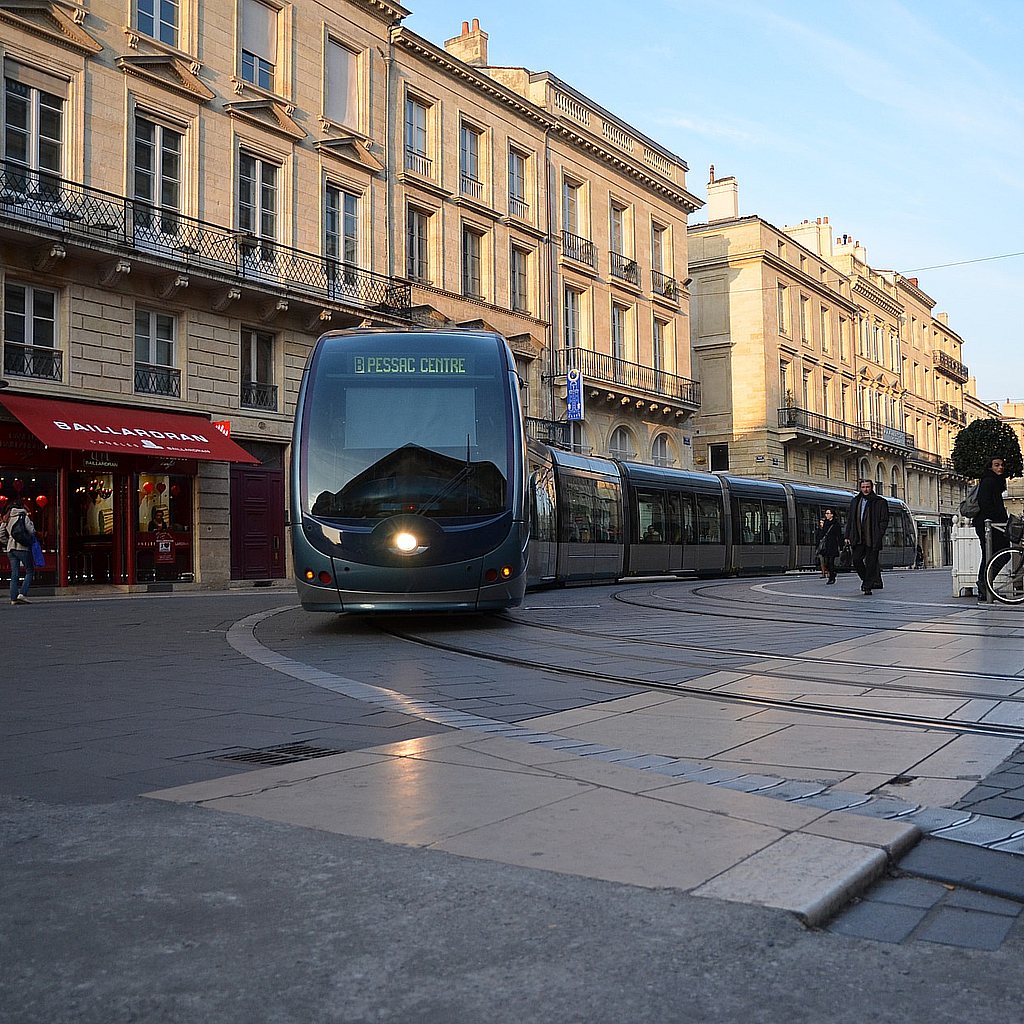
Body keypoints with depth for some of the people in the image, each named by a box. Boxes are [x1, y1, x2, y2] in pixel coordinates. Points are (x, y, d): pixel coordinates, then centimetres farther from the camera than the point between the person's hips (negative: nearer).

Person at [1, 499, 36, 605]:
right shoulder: (23, 517, -5)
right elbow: (32, 532, -9)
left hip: (10, 549, 6)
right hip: (22, 548, -6)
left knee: (14, 574, 7)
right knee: (30, 571, 3)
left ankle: (14, 598, 3)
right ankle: (23, 594, -10)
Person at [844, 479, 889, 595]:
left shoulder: (880, 502, 2)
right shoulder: (855, 501, 15)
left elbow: (884, 520, -1)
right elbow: (850, 519, 17)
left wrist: (880, 535, -13)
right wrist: (848, 536, 10)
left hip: (872, 539, -4)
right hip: (858, 539, 4)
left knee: (871, 563, -2)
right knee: (856, 560, -2)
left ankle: (868, 587, 4)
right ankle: (865, 578, 23)